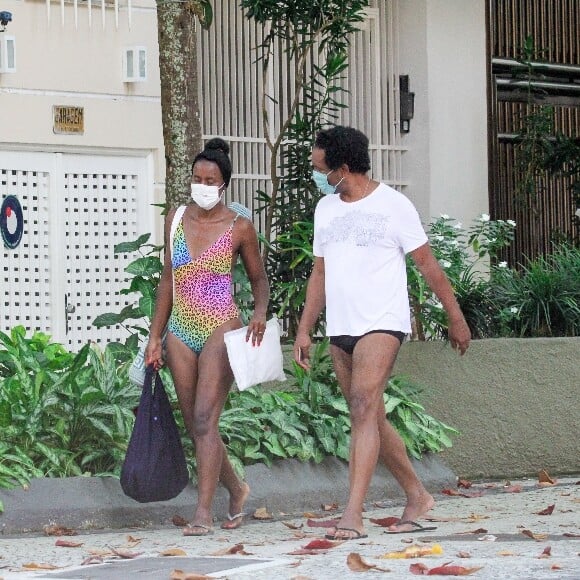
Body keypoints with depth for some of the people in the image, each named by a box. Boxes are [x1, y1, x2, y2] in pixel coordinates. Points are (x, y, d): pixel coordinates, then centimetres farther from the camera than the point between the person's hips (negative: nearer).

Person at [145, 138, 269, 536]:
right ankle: (236, 489, 29)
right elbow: (168, 279, 14)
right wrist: (155, 336, 12)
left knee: (205, 419, -15)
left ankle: (204, 511, -15)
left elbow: (259, 278, 9)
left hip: (220, 328, -5)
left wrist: (260, 312, -12)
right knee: (195, 426, 7)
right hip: (181, 332, 5)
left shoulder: (239, 227, -2)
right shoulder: (176, 220, 9)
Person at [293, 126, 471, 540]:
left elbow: (428, 265, -1)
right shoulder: (325, 209, 13)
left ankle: (353, 514, -25)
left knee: (363, 411, -19)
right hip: (339, 329, 7)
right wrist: (304, 330, 13)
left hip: (381, 324, -7)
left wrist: (456, 318, 2)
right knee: (372, 419, 10)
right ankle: (417, 496, 23)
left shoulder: (392, 205, -5)